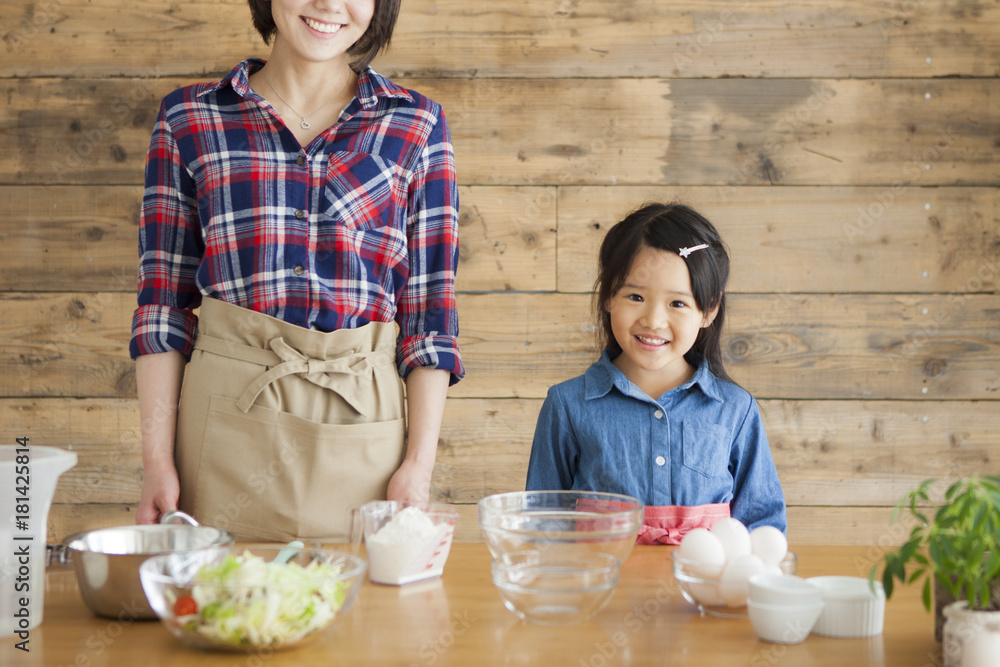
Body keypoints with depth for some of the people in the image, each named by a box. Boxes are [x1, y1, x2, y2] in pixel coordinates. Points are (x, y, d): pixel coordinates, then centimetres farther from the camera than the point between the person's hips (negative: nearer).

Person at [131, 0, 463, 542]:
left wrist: (418, 465, -4)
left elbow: (429, 310, 4)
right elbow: (163, 300, 5)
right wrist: (157, 461, -3)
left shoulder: (416, 125, 7)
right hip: (224, 426, 0)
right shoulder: (188, 121, 7)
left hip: (364, 426, 0)